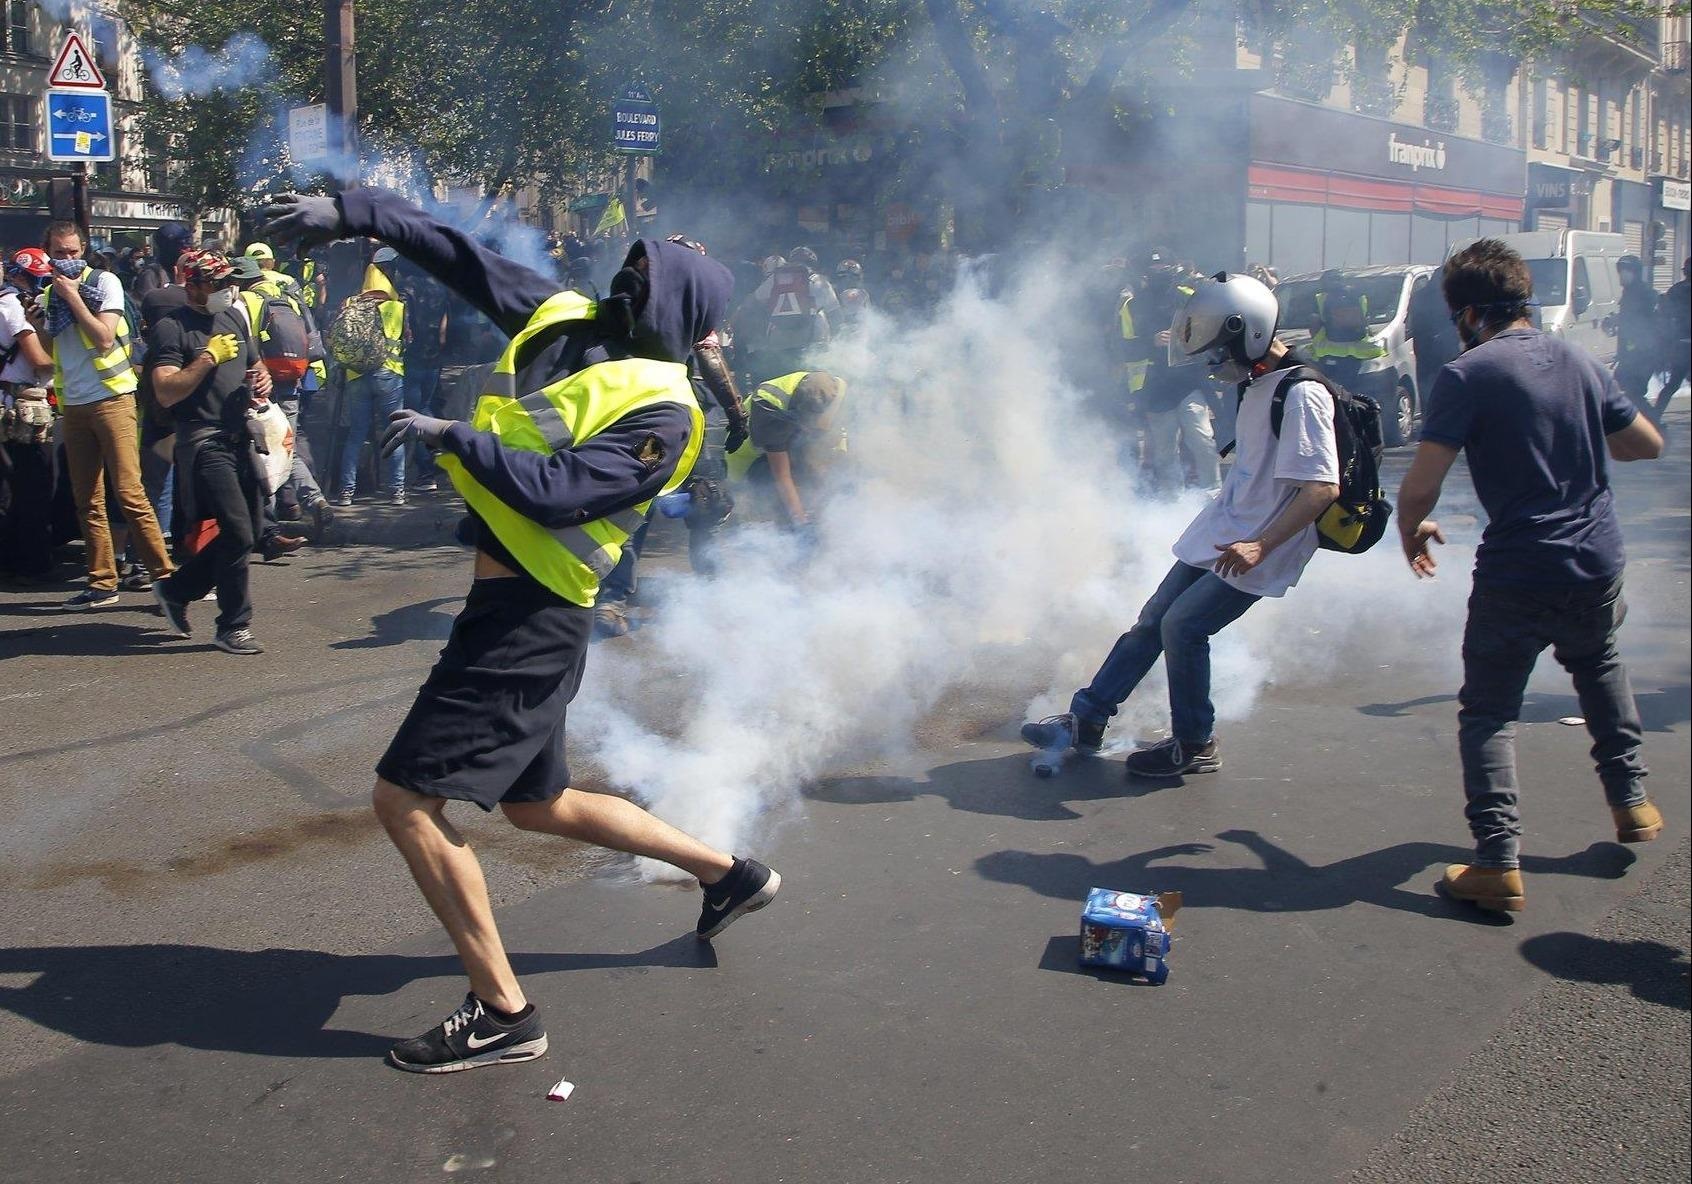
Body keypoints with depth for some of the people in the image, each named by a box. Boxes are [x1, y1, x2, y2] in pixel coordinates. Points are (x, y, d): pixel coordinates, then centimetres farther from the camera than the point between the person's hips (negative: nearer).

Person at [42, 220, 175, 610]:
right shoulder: (49, 295, 16)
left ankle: (163, 574, -8)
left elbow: (104, 339, -13)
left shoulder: (104, 282, -1)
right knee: (88, 501, 5)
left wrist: (72, 295, -10)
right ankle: (102, 583, 10)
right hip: (73, 406, 6)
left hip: (111, 398, -6)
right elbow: (48, 354, 18)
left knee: (129, 493, -12)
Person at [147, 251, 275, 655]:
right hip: (204, 442, -8)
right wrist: (209, 357, -17)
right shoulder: (172, 327, -7)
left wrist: (262, 380, 6)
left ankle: (176, 589, 27)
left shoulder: (235, 317, 16)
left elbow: (254, 364, 29)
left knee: (250, 529, 11)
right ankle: (233, 627, 2)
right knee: (238, 533, -12)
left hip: (242, 437, 8)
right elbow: (166, 392, -16)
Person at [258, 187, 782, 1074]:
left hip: (531, 624, -10)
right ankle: (726, 873, 35)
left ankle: (502, 1015, 2)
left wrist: (449, 438, -16)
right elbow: (466, 260, 12)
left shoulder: (661, 412, -16)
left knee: (407, 802, -8)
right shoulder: (563, 317, 8)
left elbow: (557, 490, -25)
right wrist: (354, 213, 8)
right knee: (538, 804, 22)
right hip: (505, 605, 10)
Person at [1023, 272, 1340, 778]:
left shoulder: (1301, 395, -21)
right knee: (1152, 621, 10)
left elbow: (1322, 488, -27)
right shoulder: (1258, 384, 9)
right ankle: (1085, 721, 19)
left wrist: (1260, 546, -33)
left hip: (1252, 552, -9)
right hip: (1218, 535, 9)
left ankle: (1195, 745, 6)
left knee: (1183, 626, -12)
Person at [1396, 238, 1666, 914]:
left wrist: (1412, 531, 3)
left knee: (1488, 711, 5)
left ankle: (1498, 863, -4)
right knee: (1599, 669, 33)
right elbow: (1648, 444, 16)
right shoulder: (1579, 361, 6)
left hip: (1517, 574, -6)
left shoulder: (1468, 375, -13)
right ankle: (1632, 801, 39)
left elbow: (1420, 485, -17)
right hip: (1598, 562, 6)